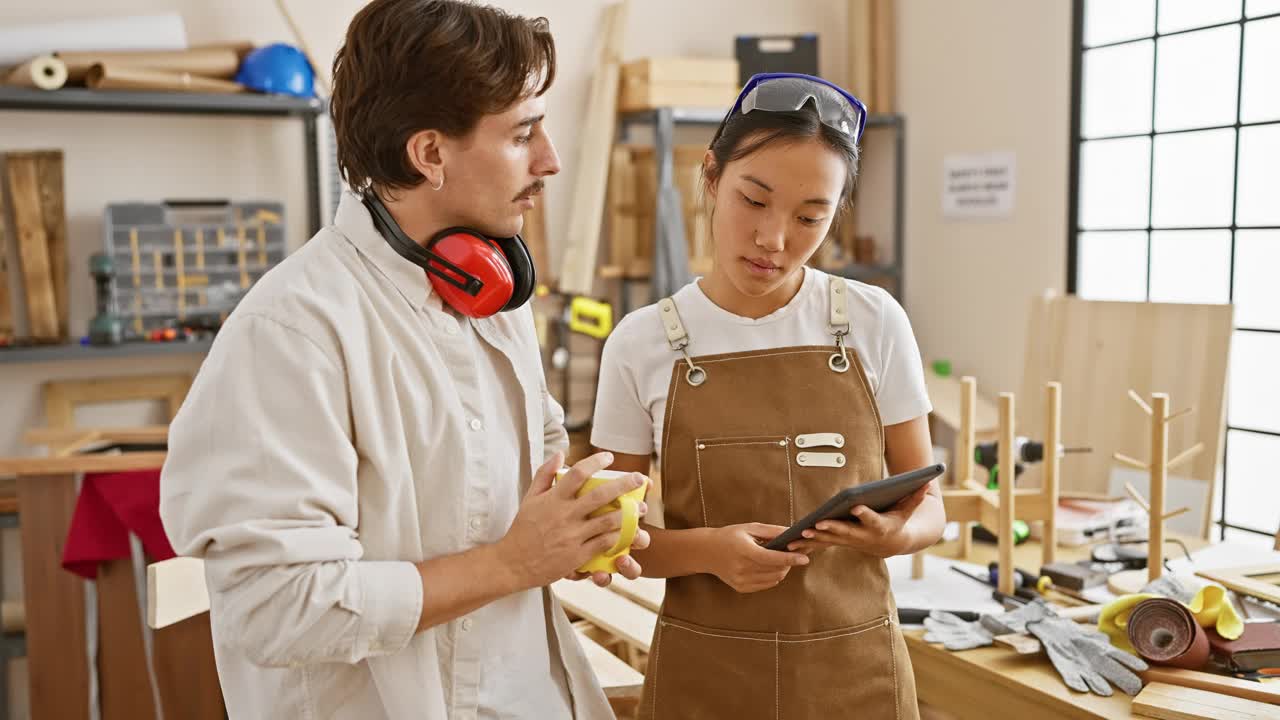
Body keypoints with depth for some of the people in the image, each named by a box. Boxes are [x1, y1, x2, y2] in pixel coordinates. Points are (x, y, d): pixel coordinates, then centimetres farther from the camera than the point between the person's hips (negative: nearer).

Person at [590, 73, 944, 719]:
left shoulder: (875, 323, -6)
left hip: (856, 664, 1)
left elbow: (927, 506, 1)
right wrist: (708, 549, -20)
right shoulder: (642, 344, -8)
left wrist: (894, 533, -20)